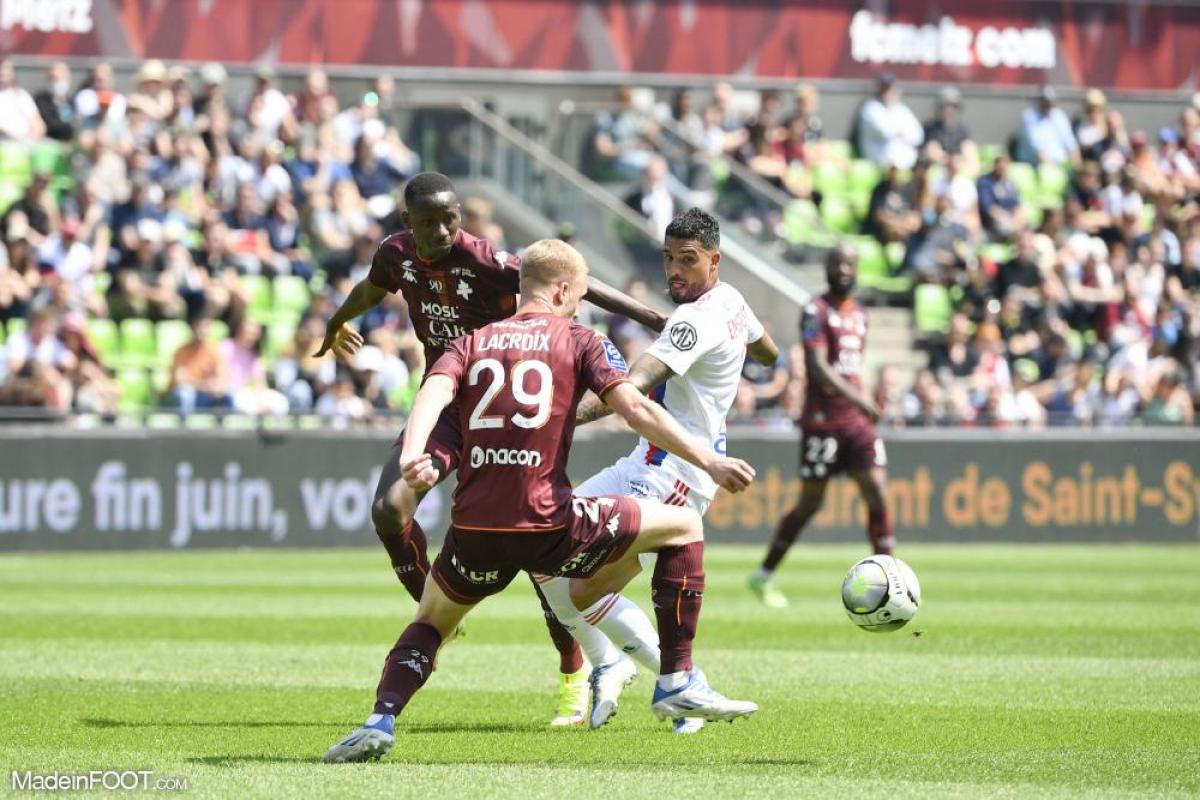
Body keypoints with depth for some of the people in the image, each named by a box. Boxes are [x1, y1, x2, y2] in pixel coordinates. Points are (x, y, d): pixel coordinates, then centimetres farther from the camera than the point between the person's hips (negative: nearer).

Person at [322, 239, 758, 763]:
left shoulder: (471, 343, 18)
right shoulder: (580, 341, 9)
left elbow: (434, 392, -3)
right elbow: (635, 408, -3)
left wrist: (412, 455, -19)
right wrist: (708, 460, -3)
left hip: (474, 529, 4)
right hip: (548, 524, -4)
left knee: (431, 620, 30)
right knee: (684, 527, 15)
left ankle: (381, 720, 3)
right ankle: (678, 681, 11)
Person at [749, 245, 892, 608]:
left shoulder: (859, 315, 15)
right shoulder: (816, 312, -9)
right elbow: (817, 366, -20)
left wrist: (865, 404, 16)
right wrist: (857, 398, -29)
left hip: (858, 421, 6)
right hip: (822, 419, -6)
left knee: (877, 496, -5)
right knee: (809, 503, 0)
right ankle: (764, 575, 16)